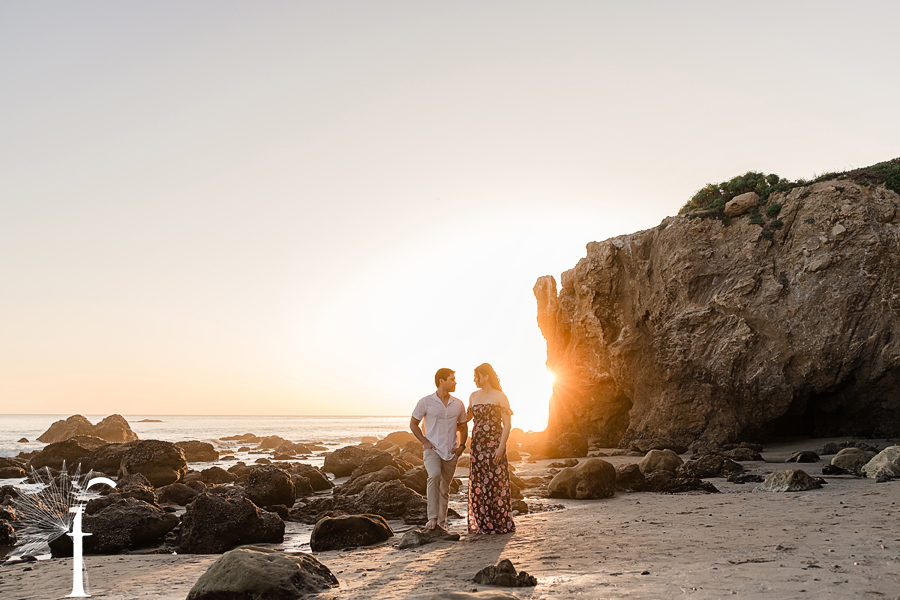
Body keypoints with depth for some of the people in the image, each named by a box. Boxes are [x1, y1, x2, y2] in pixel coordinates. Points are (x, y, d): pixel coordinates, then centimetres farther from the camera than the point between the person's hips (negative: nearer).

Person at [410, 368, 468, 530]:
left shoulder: (458, 404, 6)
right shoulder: (425, 402, -5)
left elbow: (463, 425, 19)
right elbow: (413, 424, 5)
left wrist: (461, 445, 4)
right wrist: (425, 442, -6)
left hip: (451, 452, 4)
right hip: (432, 449, -4)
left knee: (445, 488, 9)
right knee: (434, 475, -29)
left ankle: (442, 522, 24)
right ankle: (432, 518, -27)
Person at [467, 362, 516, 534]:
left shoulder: (500, 396, -5)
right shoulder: (474, 396, 12)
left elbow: (507, 424, -8)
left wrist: (501, 446, -16)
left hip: (494, 444, -5)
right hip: (477, 444, 5)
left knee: (496, 483, -4)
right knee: (478, 484, 4)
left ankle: (500, 523, 4)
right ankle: (482, 523, 11)